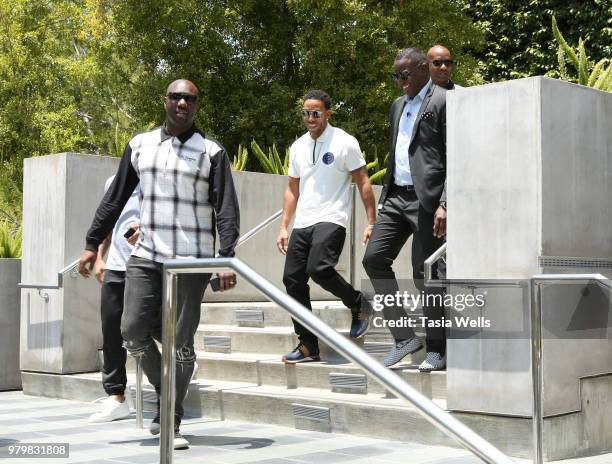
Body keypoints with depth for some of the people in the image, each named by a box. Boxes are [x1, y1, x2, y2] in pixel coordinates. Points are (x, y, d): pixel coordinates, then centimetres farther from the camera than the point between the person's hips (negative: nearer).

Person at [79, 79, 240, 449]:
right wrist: (92, 244, 10)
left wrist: (227, 257, -17)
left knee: (181, 342, -1)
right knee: (133, 330, -3)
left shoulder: (212, 152, 0)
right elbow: (115, 199, 13)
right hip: (146, 256, 3)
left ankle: (172, 422, 10)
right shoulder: (140, 145, 10)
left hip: (192, 261, -3)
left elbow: (226, 209, -6)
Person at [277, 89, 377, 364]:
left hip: (331, 220, -6)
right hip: (302, 224, 6)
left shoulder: (345, 143, -3)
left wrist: (371, 223, -8)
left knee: (319, 269, -28)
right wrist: (283, 227, 14)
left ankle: (358, 305, 1)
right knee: (292, 279, 0)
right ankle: (308, 346, 10)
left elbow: (363, 184, -2)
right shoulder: (298, 147, 14)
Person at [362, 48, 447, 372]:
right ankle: (403, 337, 4)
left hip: (425, 199, -8)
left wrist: (444, 204, -19)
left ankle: (436, 349, 11)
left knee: (425, 273, -3)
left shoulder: (443, 102, -5)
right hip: (396, 196, 8)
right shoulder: (398, 105, 20)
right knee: (374, 257, -4)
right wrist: (383, 198, 19)